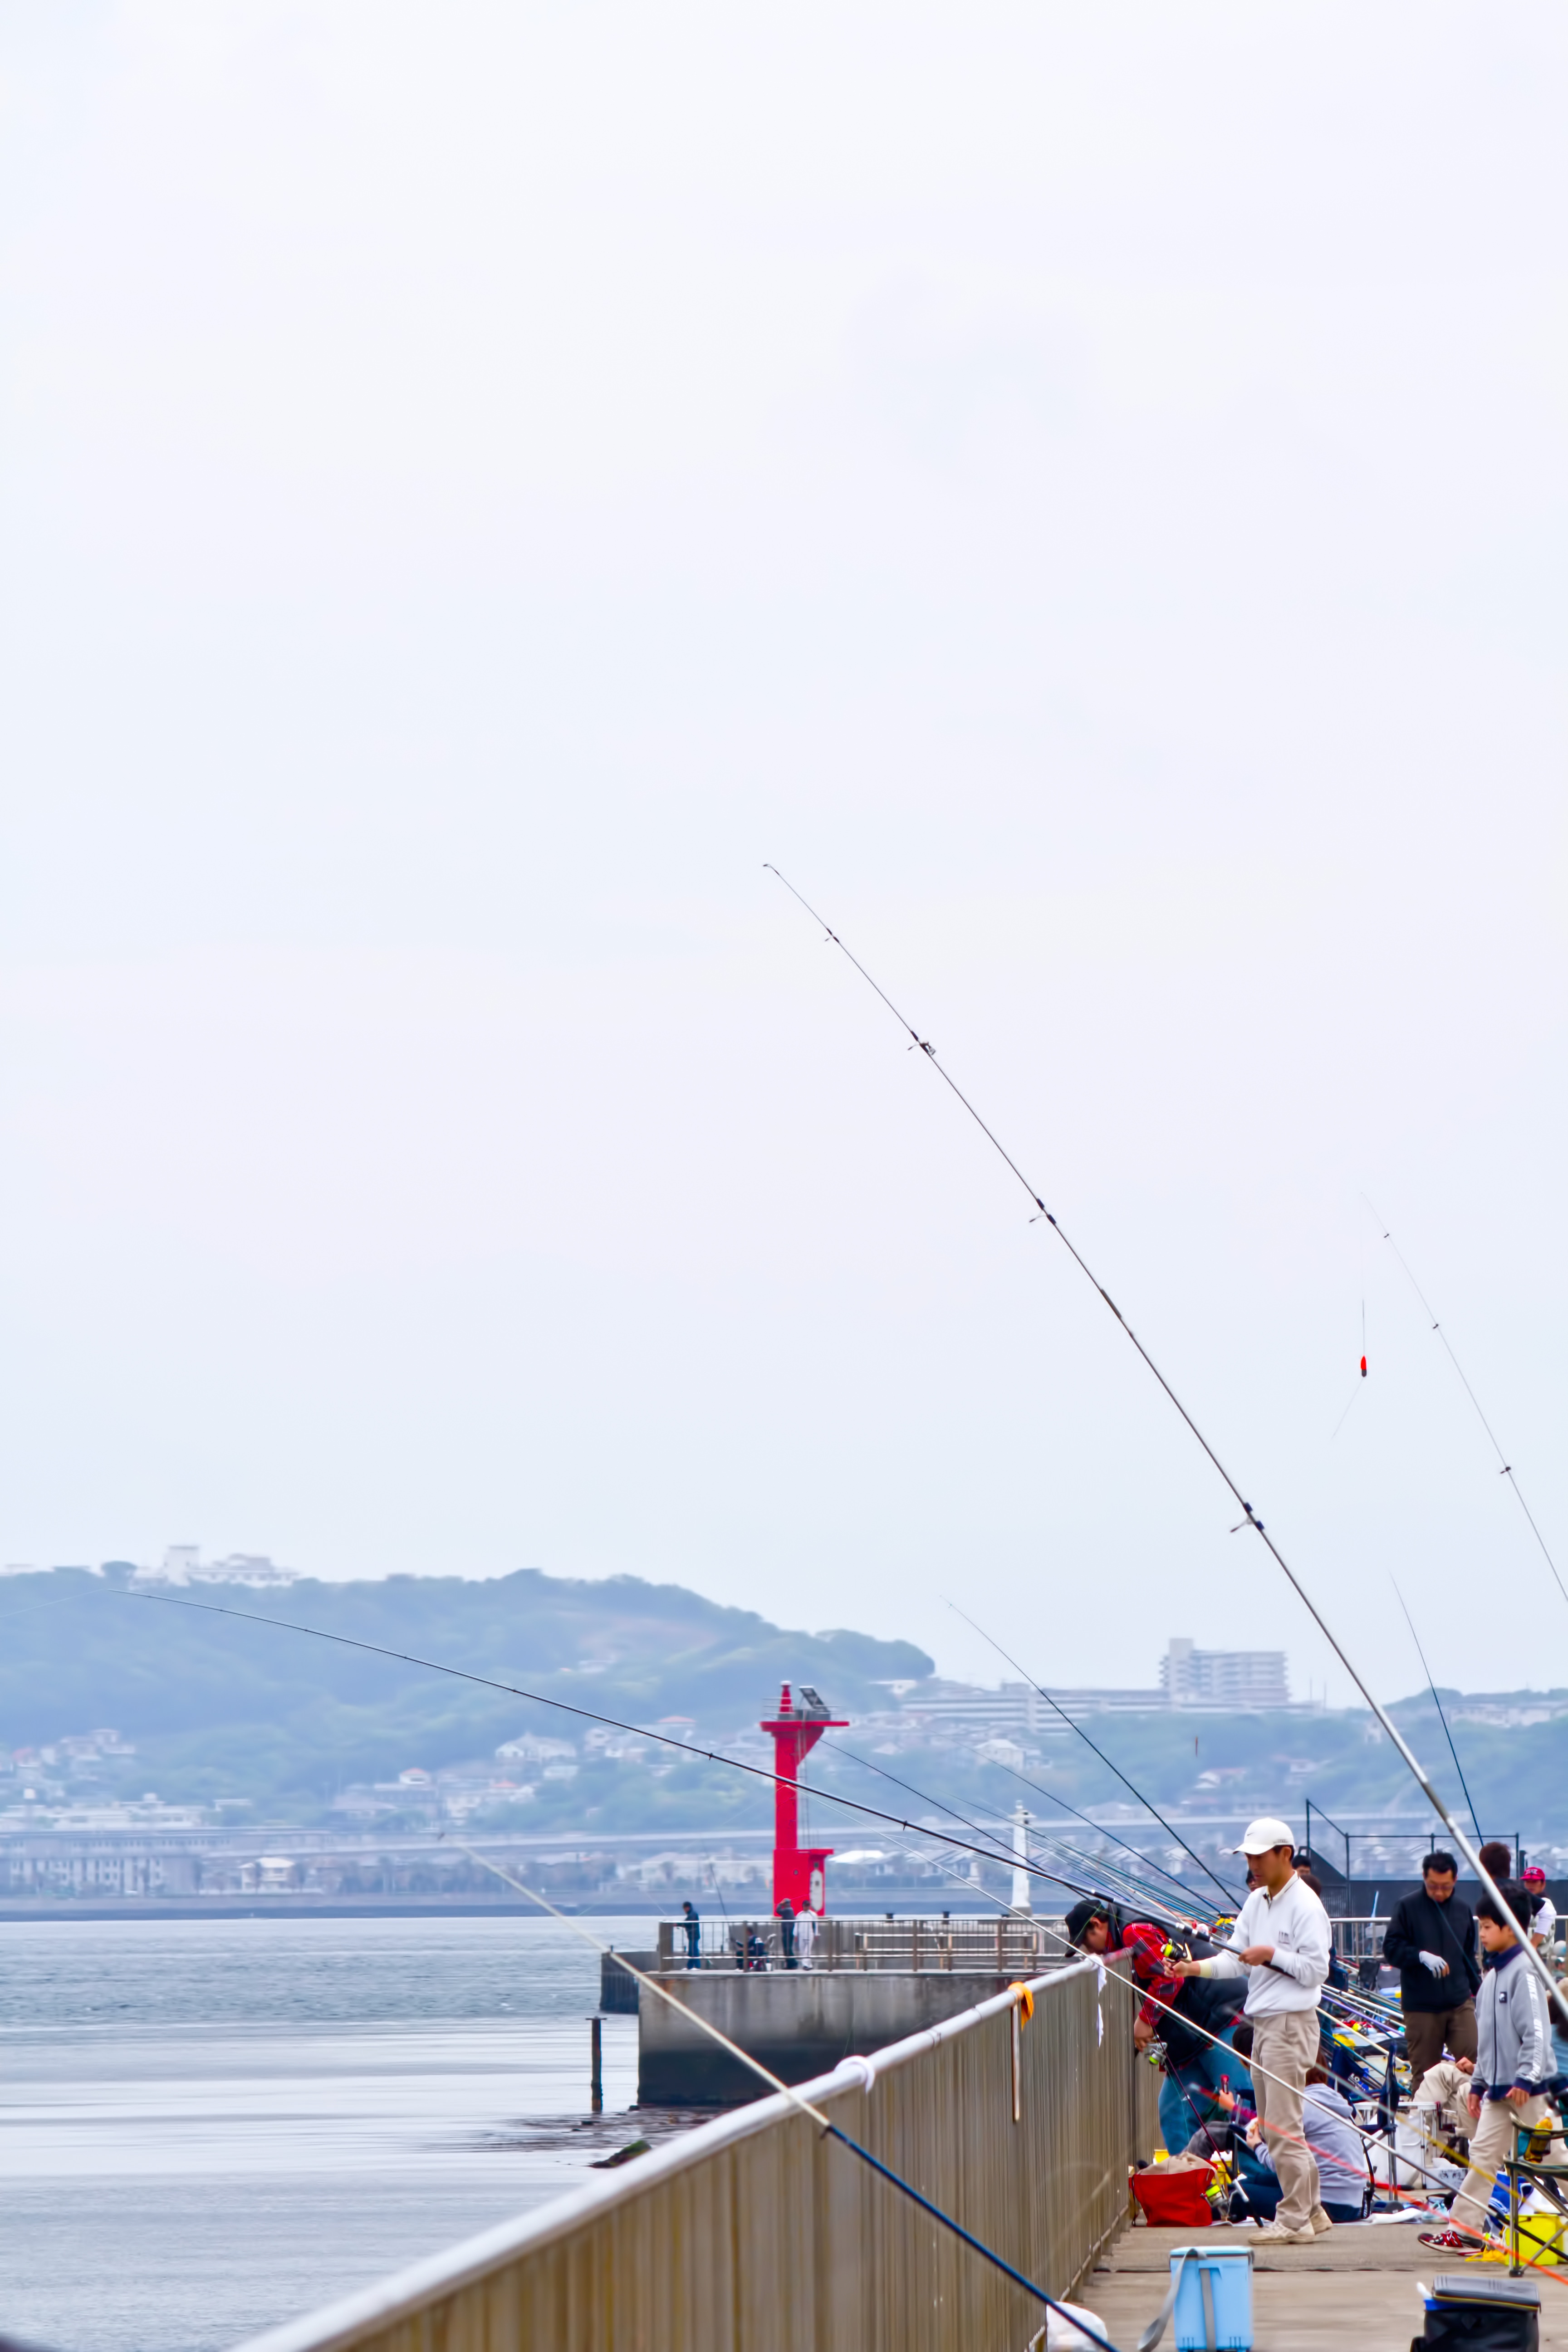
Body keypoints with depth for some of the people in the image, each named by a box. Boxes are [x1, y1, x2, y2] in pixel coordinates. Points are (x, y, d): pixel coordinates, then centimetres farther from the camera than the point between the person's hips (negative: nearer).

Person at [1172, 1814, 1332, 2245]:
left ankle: (1294, 2220, -3)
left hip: (1291, 2025, -9)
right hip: (1263, 2025, 9)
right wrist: (1199, 1967, -6)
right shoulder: (1256, 1902, 15)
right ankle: (1312, 2211, 20)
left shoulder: (1305, 1905, -11)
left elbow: (1316, 1969, -13)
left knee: (1283, 2127, -9)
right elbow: (1237, 1957, 9)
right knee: (1272, 2128, 12)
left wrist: (1273, 1955, -18)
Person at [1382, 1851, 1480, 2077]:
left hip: (1460, 2003, 3)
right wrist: (1422, 1956, -21)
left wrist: (1478, 1989, 17)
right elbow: (1391, 1949, -6)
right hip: (1421, 2007, -3)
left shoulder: (1463, 1909, 9)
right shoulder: (1407, 1907, -3)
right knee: (1424, 2074, 3)